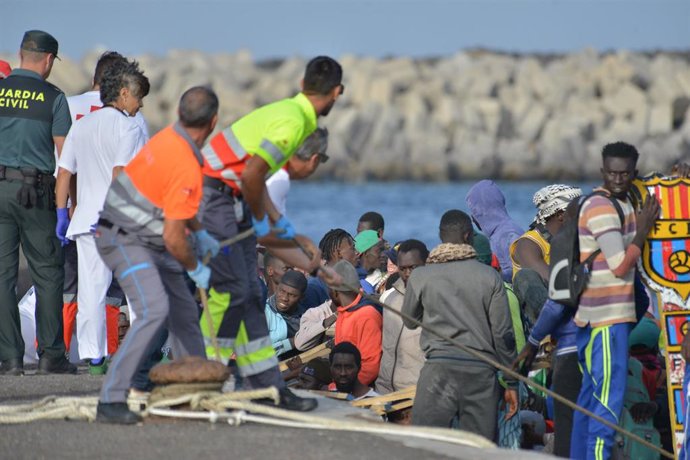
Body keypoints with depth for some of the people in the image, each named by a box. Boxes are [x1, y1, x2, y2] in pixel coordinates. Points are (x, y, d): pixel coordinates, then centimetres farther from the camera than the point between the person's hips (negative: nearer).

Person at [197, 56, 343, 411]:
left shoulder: (289, 113, 13)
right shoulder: (292, 122, -18)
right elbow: (251, 175, -23)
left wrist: (284, 227, 20)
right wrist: (260, 220, -8)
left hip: (230, 197, 10)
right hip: (213, 198, -10)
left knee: (249, 293, 10)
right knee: (231, 289, -9)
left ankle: (268, 385, 12)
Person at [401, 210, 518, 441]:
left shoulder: (420, 276, 4)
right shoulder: (489, 276, 3)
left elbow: (410, 321, 19)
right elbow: (503, 334, 3)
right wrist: (511, 383, 10)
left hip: (439, 368, -1)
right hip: (481, 370, 1)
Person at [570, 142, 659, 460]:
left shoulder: (621, 204, 17)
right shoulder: (602, 208, -14)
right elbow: (620, 265, -17)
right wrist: (643, 230, -9)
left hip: (594, 315, 10)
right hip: (607, 316, -10)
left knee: (591, 393, 14)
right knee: (609, 397, -11)